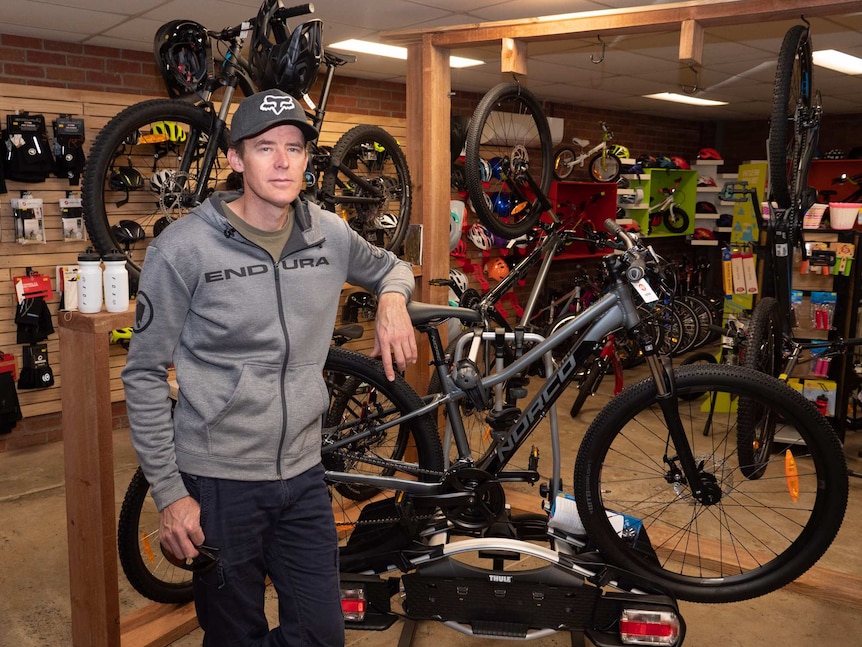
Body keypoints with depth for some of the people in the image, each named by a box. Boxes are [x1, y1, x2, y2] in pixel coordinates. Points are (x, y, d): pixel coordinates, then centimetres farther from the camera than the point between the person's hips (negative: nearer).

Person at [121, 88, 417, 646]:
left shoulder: (330, 235, 0)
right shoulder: (184, 248, -12)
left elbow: (390, 266, 22)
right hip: (219, 483, -4)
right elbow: (145, 376, -7)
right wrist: (169, 494, -8)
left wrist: (392, 298, -3)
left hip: (303, 476, 4)